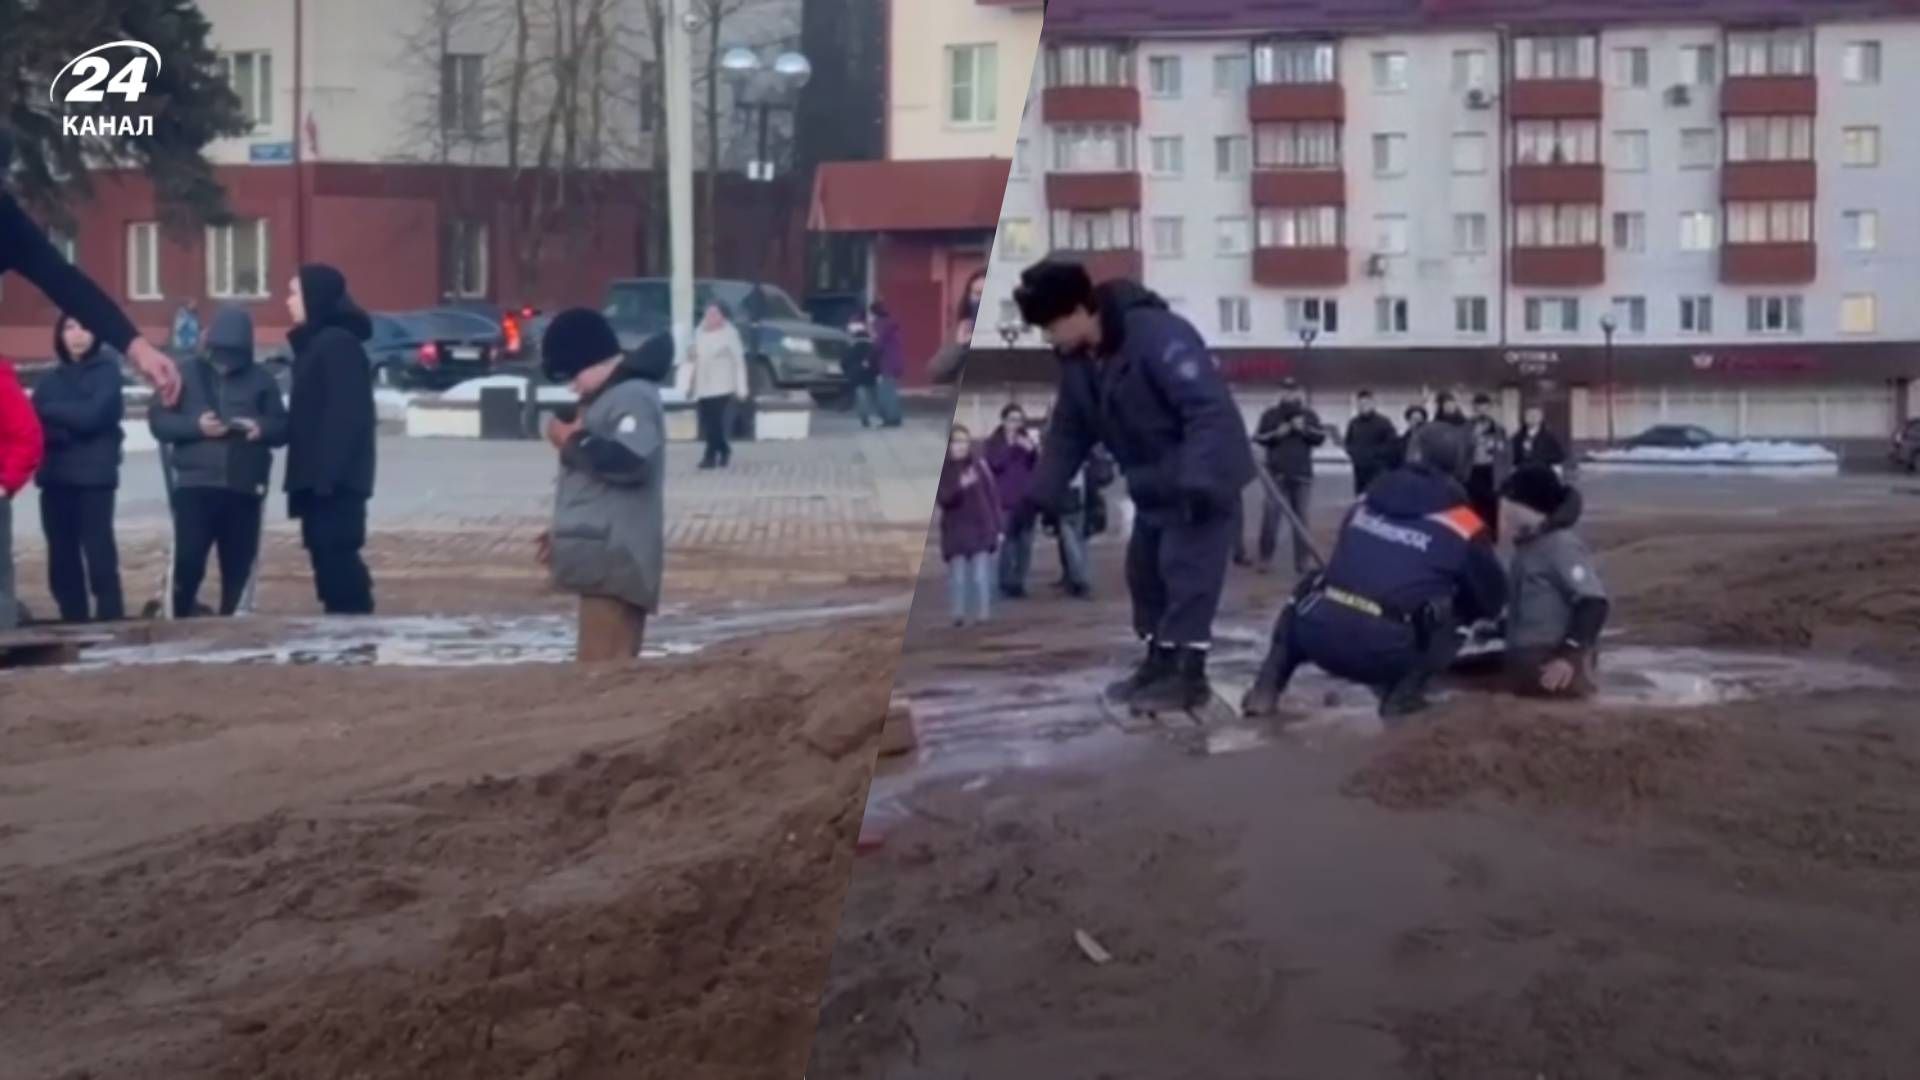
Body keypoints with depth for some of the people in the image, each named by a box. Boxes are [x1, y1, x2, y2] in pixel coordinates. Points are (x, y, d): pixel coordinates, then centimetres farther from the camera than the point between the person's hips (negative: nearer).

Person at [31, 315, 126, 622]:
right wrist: (72, 427, -13)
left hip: (94, 476, -5)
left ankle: (111, 625, -5)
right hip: (55, 477, 5)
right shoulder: (52, 379, 14)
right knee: (62, 559, 7)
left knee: (98, 552, -7)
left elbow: (93, 415, -12)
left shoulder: (107, 370, 1)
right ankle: (73, 626, 14)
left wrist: (52, 411, -1)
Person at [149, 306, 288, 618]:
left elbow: (283, 428, 9)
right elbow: (158, 420, 3)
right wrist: (196, 425, -15)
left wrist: (262, 428, -13)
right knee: (188, 562, -10)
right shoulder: (187, 375, 7)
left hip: (244, 488, 1)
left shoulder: (262, 380, 9)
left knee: (238, 567, 4)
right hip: (195, 484, -1)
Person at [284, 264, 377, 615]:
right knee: (328, 555, 9)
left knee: (336, 555, -10)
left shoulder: (339, 343, -12)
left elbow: (345, 415, -20)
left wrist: (326, 474, -25)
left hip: (335, 478, -10)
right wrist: (309, 475, 17)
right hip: (321, 476, 10)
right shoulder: (315, 343, 19)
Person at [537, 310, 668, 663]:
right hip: (604, 557, 11)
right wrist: (565, 534, 24)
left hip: (614, 558, -11)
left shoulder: (632, 398, -11)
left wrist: (574, 440, -13)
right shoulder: (608, 399, 22)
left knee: (603, 667, -14)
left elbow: (630, 461, -27)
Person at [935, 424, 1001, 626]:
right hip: (955, 530, 0)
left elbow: (993, 496, 4)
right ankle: (958, 615, 8)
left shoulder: (979, 464, 1)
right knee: (958, 577, 1)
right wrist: (960, 486, -29)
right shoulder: (942, 469, -1)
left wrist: (998, 527, 3)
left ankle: (983, 615, 3)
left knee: (981, 576, -2)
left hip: (981, 528, 0)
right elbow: (942, 498, -11)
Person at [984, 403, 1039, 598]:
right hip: (1006, 500, -4)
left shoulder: (1027, 439, 14)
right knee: (1008, 543, -12)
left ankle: (1019, 582, 8)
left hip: (1027, 499, 4)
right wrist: (1008, 445, -15)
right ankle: (1007, 584, -9)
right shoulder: (994, 441, 4)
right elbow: (995, 464, -12)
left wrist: (1032, 450, -9)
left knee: (1025, 543, 3)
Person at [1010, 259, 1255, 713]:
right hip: (1154, 483, 9)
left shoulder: (1158, 335, -29)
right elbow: (1067, 435, 7)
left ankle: (1188, 673, -5)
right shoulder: (1078, 362, -1)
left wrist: (1196, 482, -39)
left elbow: (1211, 409, -33)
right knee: (1144, 569, 12)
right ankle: (1160, 661, 24)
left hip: (1204, 479, -9)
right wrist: (1036, 498, -1)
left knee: (1186, 569, -12)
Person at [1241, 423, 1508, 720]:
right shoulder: (1463, 527, 7)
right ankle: (1402, 696, 5)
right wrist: (1455, 613, 40)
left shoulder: (1365, 504, 20)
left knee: (1308, 594, 36)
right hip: (1384, 654, -3)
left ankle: (1266, 689, 21)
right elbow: (1493, 598, 19)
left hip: (1319, 635, 3)